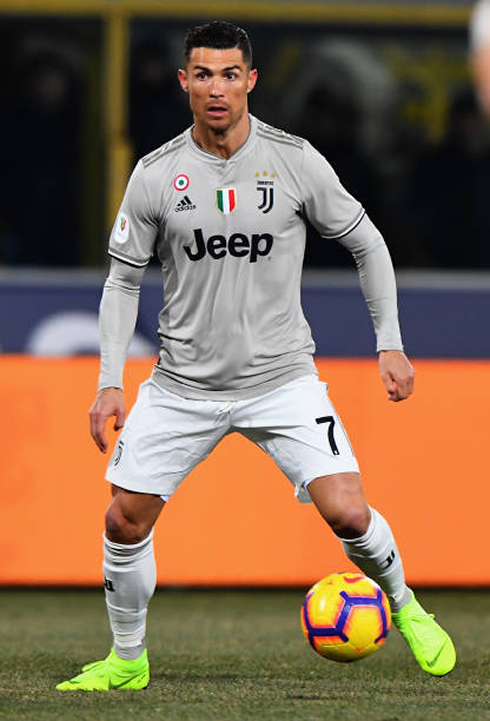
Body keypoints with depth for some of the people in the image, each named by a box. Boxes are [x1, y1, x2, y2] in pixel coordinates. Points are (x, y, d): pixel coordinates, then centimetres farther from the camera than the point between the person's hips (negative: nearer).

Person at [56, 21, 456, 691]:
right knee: (125, 520, -4)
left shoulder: (295, 160, -7)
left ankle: (404, 606, 15)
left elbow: (367, 243, 5)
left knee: (347, 514, -14)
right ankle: (127, 659, 18)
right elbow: (123, 279, 6)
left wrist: (391, 344, 0)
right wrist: (110, 382, -1)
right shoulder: (155, 175, -5)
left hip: (281, 378, -1)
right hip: (183, 382, 1)